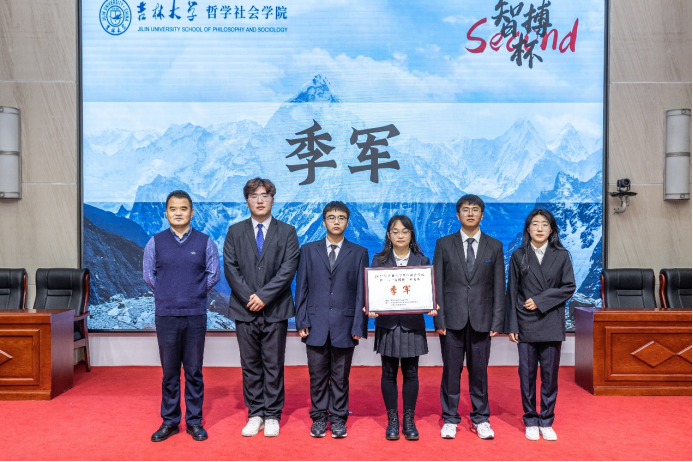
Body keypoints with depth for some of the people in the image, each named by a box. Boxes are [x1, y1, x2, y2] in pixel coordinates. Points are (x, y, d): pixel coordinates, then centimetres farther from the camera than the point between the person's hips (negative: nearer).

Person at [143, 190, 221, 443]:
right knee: (169, 372, 9)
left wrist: (196, 292, 6)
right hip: (166, 315, 1)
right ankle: (170, 422, 22)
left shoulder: (205, 242, 1)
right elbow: (148, 275, 9)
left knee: (194, 371, 7)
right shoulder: (156, 242, 3)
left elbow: (214, 274, 5)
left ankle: (194, 421, 19)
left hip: (195, 315, 0)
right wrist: (166, 293, 7)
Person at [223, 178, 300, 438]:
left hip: (275, 309, -1)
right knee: (250, 365, 9)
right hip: (244, 309, 2)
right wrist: (249, 297, -11)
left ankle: (272, 416, 17)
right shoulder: (235, 232, 8)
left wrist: (264, 296, -14)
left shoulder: (287, 232, 3)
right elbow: (230, 268, 0)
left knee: (274, 365, 5)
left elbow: (288, 269, -6)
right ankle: (255, 414, 21)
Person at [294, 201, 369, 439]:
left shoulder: (359, 253, 5)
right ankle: (319, 417, 23)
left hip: (344, 325, 0)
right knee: (318, 376, 8)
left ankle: (338, 418, 23)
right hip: (316, 324, 1)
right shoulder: (309, 250, 7)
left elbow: (361, 292, 2)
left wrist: (359, 325, -4)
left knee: (341, 377, 9)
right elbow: (301, 288, 5)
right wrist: (301, 321, -2)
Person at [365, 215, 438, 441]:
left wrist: (432, 308, -16)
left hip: (413, 324, 0)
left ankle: (409, 420, 19)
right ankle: (392, 420, 19)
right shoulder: (379, 260, 3)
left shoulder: (422, 260, 5)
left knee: (410, 373, 7)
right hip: (387, 323, 0)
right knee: (389, 373, 7)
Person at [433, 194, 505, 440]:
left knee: (479, 371, 9)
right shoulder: (444, 244, 4)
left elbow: (499, 287, 4)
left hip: (481, 319, 1)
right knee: (451, 370, 5)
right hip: (452, 319, 0)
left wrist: (497, 321, -2)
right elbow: (437, 284, 1)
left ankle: (481, 419, 23)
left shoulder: (494, 246, 6)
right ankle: (450, 419, 19)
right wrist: (439, 319, -5)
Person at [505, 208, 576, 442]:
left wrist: (540, 300, -11)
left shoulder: (561, 255, 3)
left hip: (551, 324, 0)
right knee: (527, 374, 5)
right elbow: (512, 292, 3)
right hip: (526, 324, 0)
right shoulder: (519, 256, 3)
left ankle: (546, 422, 19)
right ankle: (531, 421, 18)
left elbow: (569, 287, -2)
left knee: (550, 374, 5)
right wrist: (511, 325, -1)